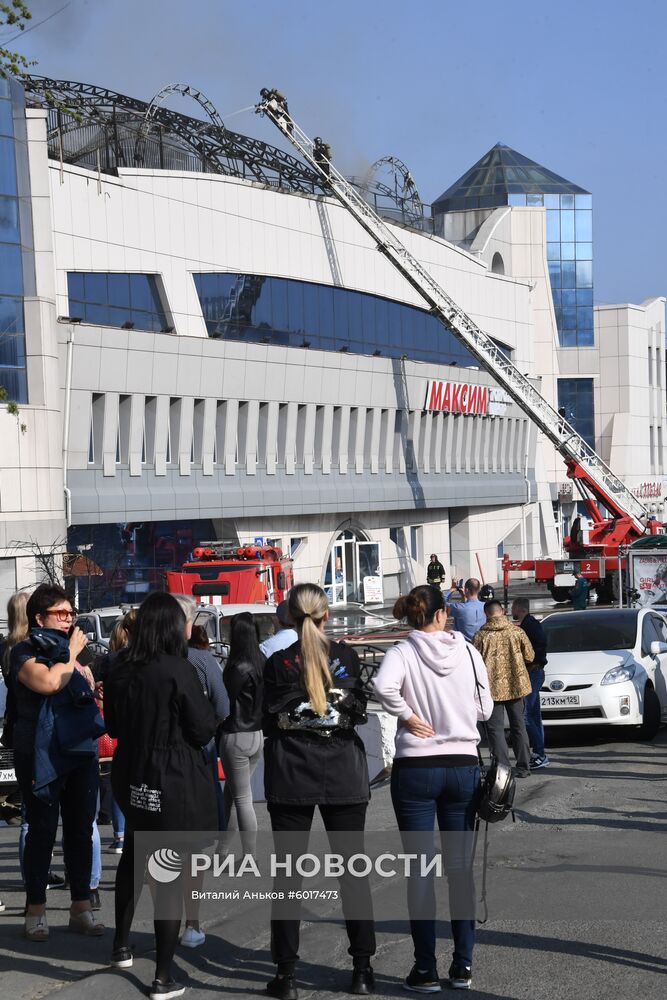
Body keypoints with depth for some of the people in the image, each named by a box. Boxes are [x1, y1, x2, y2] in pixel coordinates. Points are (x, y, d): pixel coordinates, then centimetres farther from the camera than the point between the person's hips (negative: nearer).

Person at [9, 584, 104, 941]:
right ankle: (36, 911, 7)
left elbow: (91, 697, 28)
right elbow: (48, 683, -24)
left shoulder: (73, 651, 17)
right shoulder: (25, 652, -4)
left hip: (81, 753, 6)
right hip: (41, 756, -6)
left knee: (81, 831, 7)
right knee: (42, 831, -2)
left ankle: (81, 907, 14)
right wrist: (72, 654, -10)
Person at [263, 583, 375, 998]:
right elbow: (360, 711, 2)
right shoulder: (346, 656, -2)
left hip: (290, 776, -1)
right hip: (343, 775, 1)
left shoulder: (278, 663, -5)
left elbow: (269, 722, -2)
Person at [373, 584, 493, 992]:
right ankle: (463, 965, 13)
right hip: (464, 765, 2)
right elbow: (485, 709, 5)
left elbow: (383, 686, -28)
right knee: (462, 867, 10)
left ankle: (426, 969, 5)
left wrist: (409, 715, -14)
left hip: (416, 768, -2)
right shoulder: (467, 651, 0)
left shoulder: (403, 652, -7)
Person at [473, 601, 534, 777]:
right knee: (518, 726, 15)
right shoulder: (517, 632, -2)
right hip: (515, 684, 3)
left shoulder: (481, 636, -10)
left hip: (492, 687, -3)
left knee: (495, 729, 3)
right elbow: (529, 657, 3)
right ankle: (523, 767, 17)